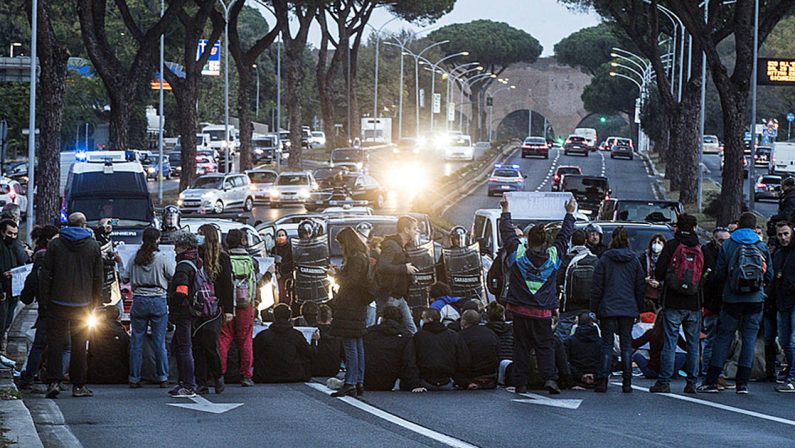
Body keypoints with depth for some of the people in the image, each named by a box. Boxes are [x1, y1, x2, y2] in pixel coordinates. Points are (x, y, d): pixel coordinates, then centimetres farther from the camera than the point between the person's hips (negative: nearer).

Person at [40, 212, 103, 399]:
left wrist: (46, 299, 4)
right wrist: (94, 302, 11)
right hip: (83, 304, 1)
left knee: (55, 341, 2)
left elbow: (45, 274, -2)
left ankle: (54, 381, -10)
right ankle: (78, 385, 9)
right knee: (79, 345, 8)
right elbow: (98, 277, 4)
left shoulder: (55, 244, 0)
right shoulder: (93, 245, 2)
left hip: (58, 301, -1)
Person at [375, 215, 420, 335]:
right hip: (388, 297, -10)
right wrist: (404, 268, -24)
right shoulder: (391, 245, -15)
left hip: (399, 297, 10)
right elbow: (381, 267, -30)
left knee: (412, 330, 7)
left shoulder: (401, 247, 18)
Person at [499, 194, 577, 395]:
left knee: (521, 346, 6)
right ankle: (550, 377, -12)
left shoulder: (518, 253, -6)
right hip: (543, 312, 0)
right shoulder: (553, 255, -4)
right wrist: (570, 214, 24)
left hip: (520, 310, 0)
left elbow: (507, 234, 8)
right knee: (545, 346, 5)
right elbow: (564, 236, 10)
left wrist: (506, 212, 22)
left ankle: (521, 383, 4)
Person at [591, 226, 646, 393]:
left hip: (608, 308, -2)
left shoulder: (605, 259, -4)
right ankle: (627, 382, 3)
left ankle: (603, 381, -8)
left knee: (607, 344, 1)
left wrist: (594, 308, 4)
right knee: (626, 344, 6)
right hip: (628, 309, 2)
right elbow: (641, 287, 8)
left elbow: (597, 286, -3)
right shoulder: (634, 260, 3)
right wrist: (639, 309, 16)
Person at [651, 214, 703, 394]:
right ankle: (691, 383, 9)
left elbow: (658, 273, -6)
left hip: (673, 304, -2)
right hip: (694, 305, 2)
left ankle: (664, 382, -2)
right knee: (693, 344, 8)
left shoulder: (671, 245, -5)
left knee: (670, 342, 0)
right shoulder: (701, 248, 1)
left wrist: (664, 279, 16)